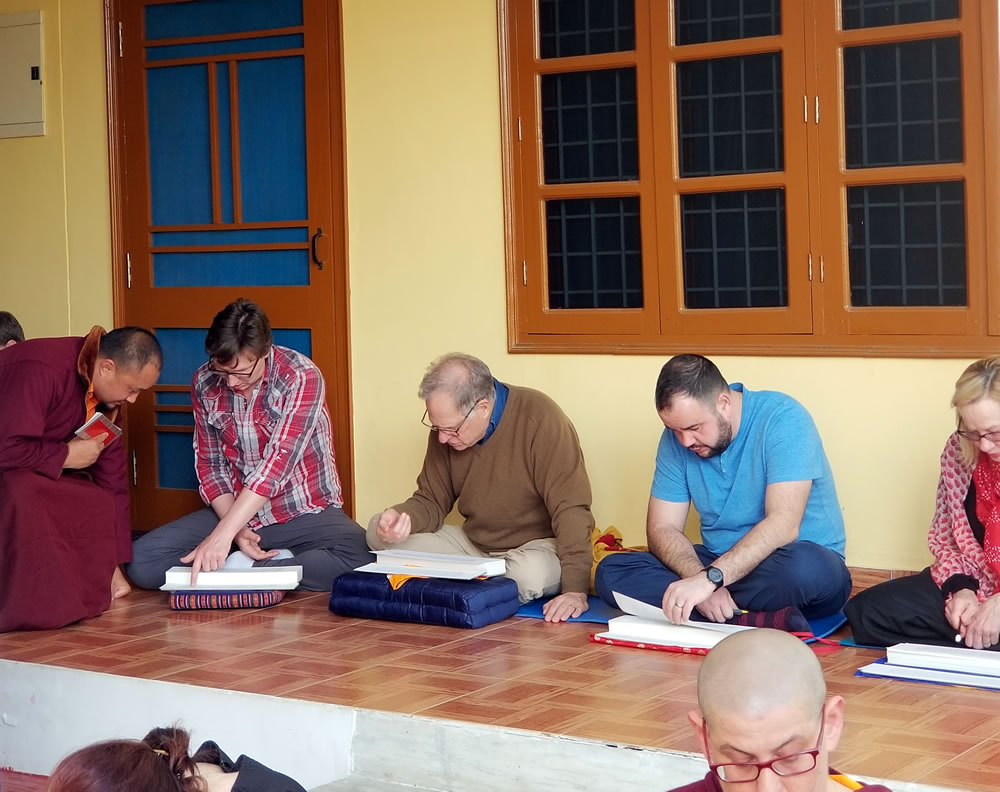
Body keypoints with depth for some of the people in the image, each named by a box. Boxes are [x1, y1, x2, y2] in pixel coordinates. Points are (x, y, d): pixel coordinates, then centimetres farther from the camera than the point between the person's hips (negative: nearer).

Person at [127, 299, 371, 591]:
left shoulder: (302, 377, -18)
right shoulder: (205, 383, -3)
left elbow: (279, 460, -26)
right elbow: (210, 463, 3)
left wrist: (223, 535, -33)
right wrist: (237, 530, -15)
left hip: (304, 513, -4)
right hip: (236, 511, 4)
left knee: (361, 559, -35)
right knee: (142, 561, -17)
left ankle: (245, 568, -19)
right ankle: (277, 562, -14)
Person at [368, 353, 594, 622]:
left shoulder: (540, 419, -24)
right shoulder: (447, 425, -6)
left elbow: (571, 508, -26)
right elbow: (431, 501, 2)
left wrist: (575, 589, -32)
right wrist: (403, 517, -22)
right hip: (473, 543, 5)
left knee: (530, 573, -39)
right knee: (379, 532, -6)